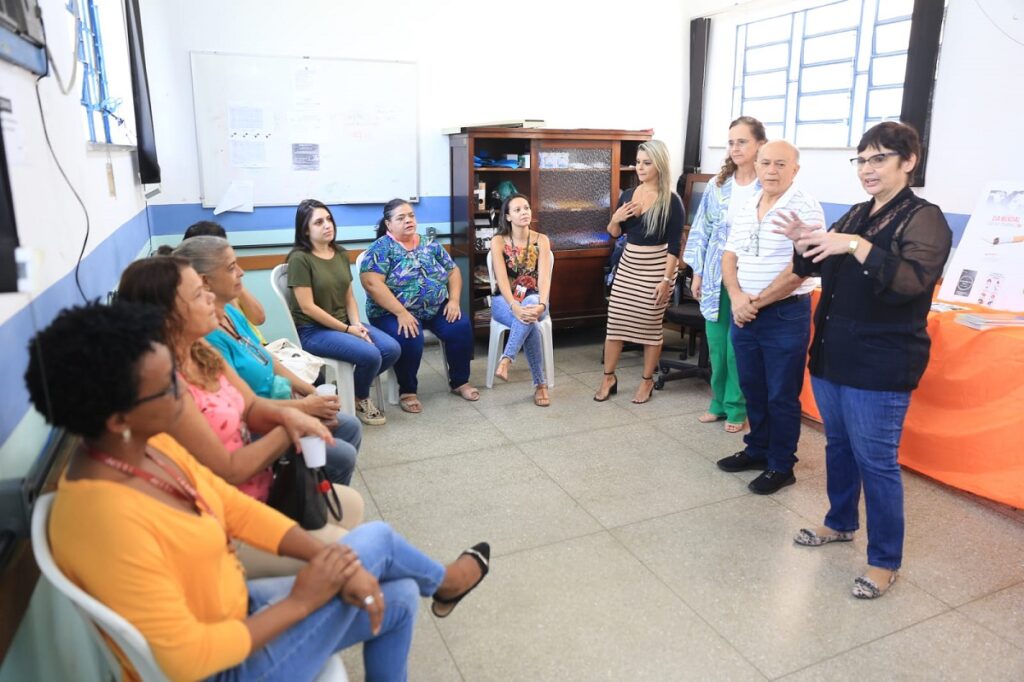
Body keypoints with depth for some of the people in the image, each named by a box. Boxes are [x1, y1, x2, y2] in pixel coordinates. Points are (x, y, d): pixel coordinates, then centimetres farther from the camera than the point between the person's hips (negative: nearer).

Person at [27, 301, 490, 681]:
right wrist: (302, 601, -19)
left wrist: (335, 560, -12)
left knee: (398, 598, 11)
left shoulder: (150, 445, -7)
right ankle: (444, 583, 32)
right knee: (375, 540, -3)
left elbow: (235, 507, -1)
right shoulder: (108, 520, -35)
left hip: (233, 609, 8)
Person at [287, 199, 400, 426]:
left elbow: (349, 296, 11)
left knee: (392, 349, -13)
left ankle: (352, 385, 12)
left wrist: (356, 324, -9)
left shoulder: (341, 254, 9)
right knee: (370, 355, -26)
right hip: (313, 330, -7)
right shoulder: (300, 258, -13)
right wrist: (347, 329, -16)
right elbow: (307, 307, -16)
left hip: (344, 323, 7)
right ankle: (360, 399, 6)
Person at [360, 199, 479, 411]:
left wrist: (454, 300, -5)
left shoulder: (430, 245, 10)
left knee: (461, 327, -19)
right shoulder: (381, 248, -7)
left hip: (436, 308, 5)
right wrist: (401, 313, -26)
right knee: (409, 338, -33)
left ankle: (459, 381, 2)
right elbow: (371, 283, -20)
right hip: (394, 312, -5)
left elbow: (453, 271, 14)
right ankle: (407, 391, -8)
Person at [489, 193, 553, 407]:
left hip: (533, 299, 1)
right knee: (530, 323, -35)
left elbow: (544, 277, -14)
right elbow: (502, 279, -19)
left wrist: (541, 304, -35)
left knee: (530, 311, -39)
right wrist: (515, 306, -37)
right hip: (505, 301, -1)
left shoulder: (541, 240, -2)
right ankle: (540, 384, -30)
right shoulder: (498, 241, -6)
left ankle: (506, 360, -39)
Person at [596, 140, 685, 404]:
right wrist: (615, 219, -7)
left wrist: (667, 278, -17)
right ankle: (609, 378, 17)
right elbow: (614, 234, 15)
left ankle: (647, 381, 20)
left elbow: (674, 245, -11)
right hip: (628, 265, 5)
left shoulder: (671, 201, -10)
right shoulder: (628, 194, 6)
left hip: (655, 269, -5)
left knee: (650, 325, 5)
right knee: (615, 321, 5)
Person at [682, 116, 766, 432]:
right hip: (715, 278, 4)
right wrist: (697, 272, 6)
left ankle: (737, 408, 19)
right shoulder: (717, 185, 6)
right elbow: (702, 230, 9)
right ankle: (720, 403, 27)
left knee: (738, 348, 2)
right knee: (716, 344, 11)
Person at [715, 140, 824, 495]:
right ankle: (757, 449, 34)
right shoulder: (744, 209, 9)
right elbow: (729, 257, 9)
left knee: (782, 396, 4)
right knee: (752, 389, 17)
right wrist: (737, 297, -9)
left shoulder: (805, 208, -11)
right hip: (743, 313, 6)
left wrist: (758, 301, -14)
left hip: (785, 315, -6)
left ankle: (781, 466, 18)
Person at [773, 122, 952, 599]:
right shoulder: (856, 215, 12)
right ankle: (840, 522, 38)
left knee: (875, 461, -1)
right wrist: (804, 242, -3)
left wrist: (857, 246, -32)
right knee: (838, 446, 19)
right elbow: (816, 268, 16)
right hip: (832, 353, 7)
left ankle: (885, 560, 15)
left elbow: (912, 279, -25)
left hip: (881, 365, -7)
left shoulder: (924, 218, -10)